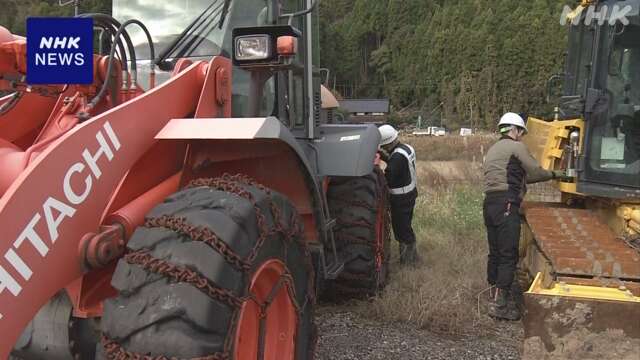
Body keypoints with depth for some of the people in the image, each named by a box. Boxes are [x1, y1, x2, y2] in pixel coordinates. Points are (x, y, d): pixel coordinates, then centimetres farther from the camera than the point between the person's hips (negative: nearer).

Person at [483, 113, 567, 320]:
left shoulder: (493, 150, 24)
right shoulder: (516, 147, -2)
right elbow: (536, 172, -2)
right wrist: (555, 175, 15)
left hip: (490, 203, 9)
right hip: (506, 204, -9)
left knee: (495, 253, 13)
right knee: (508, 255, -7)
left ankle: (495, 297, 19)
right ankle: (500, 304, -8)